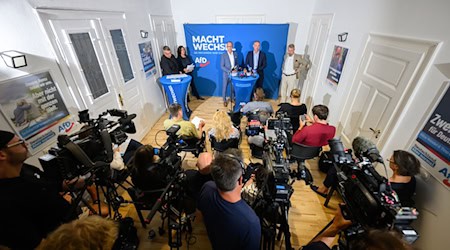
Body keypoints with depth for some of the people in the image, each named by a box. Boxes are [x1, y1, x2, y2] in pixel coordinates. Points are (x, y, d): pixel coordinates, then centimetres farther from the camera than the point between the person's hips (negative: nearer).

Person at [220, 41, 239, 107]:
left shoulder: (235, 54, 5)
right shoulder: (223, 55, -9)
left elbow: (237, 63, 15)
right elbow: (222, 66, -12)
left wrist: (236, 68, -6)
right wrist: (229, 71, -20)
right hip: (226, 74, -3)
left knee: (233, 87, 9)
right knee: (224, 88, 6)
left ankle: (232, 98, 29)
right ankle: (224, 101, 20)